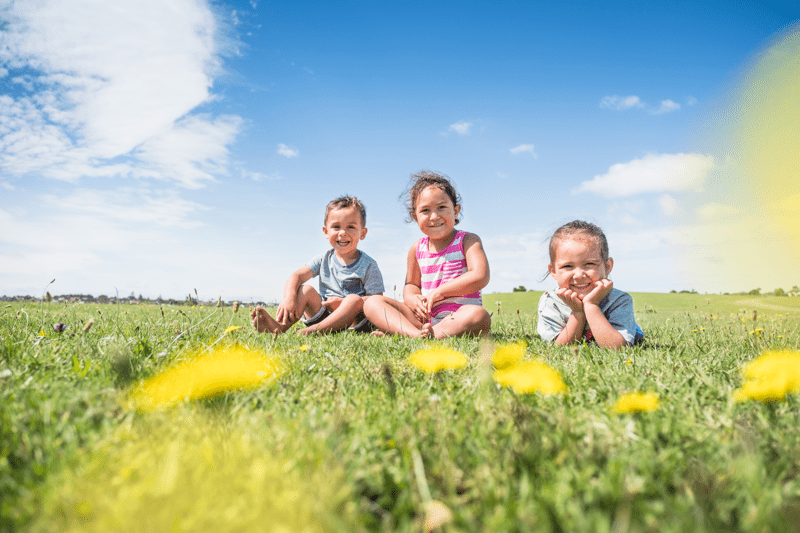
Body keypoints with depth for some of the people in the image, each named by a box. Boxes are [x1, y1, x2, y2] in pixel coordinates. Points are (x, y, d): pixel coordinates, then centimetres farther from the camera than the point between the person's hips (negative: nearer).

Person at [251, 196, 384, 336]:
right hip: (324, 315, 3)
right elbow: (296, 276, -3)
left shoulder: (368, 265, -3)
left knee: (355, 299, -32)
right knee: (306, 290, -15)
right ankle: (280, 327, -36)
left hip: (353, 321, -3)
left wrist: (344, 303, -19)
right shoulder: (323, 260, 7)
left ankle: (313, 331, -44)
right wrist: (289, 297, -26)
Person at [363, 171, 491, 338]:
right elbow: (411, 284, 21)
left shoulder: (468, 241, 0)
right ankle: (415, 334, -35)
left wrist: (439, 292, -15)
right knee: (373, 303, -11)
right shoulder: (417, 249, 12)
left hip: (458, 316, -4)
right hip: (425, 317, 4)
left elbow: (480, 277, -15)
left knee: (479, 316, -39)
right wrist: (411, 298, -5)